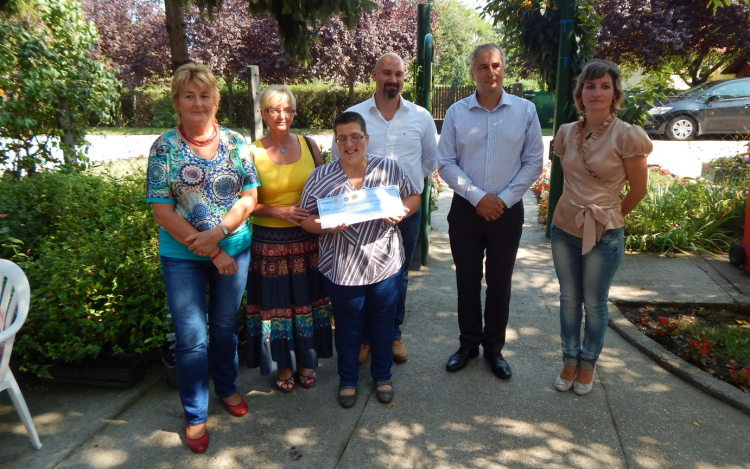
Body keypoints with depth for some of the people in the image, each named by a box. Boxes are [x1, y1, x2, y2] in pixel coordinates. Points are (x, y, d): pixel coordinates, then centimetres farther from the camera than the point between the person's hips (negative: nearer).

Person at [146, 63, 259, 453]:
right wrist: (211, 252, -15)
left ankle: (226, 386, 42)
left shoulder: (235, 143, 0)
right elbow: (162, 211, -11)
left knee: (225, 325, 18)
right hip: (182, 257, -2)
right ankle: (195, 416, 24)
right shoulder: (164, 147, -6)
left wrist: (217, 233, -19)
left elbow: (249, 197, -4)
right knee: (190, 337, 6)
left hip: (234, 249, 2)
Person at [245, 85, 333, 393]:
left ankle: (307, 361, 31)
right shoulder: (253, 153, -6)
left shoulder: (309, 146, 3)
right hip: (270, 241, -2)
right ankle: (283, 365, 28)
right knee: (276, 303, 7)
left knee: (307, 299, 11)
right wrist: (279, 211, -17)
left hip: (307, 239, 3)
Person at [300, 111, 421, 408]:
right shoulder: (320, 177, -4)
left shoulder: (389, 169, -1)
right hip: (341, 268, -1)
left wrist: (401, 211, -14)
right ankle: (348, 380, 37)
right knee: (348, 327, 15)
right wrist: (326, 225, -21)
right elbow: (305, 219, -1)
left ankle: (382, 376, 39)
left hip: (384, 264, 1)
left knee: (382, 324, 17)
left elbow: (414, 197, 8)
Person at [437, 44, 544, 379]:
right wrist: (478, 197, -13)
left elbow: (533, 162, -1)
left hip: (507, 211, 0)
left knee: (499, 283, 10)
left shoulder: (525, 110, -1)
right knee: (467, 281, 11)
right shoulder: (456, 112, -1)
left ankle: (494, 348, 27)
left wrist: (504, 199, -10)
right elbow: (446, 163, -3)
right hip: (466, 209, 1)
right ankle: (468, 344, 29)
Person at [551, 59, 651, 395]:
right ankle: (570, 361, 32)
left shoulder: (627, 136, -13)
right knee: (569, 299, 14)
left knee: (594, 303, 10)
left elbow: (638, 189, -4)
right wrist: (577, 206, 14)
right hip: (564, 227, 4)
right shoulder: (566, 132, 0)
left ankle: (587, 364, 31)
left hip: (604, 234, -4)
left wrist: (609, 217, 7)